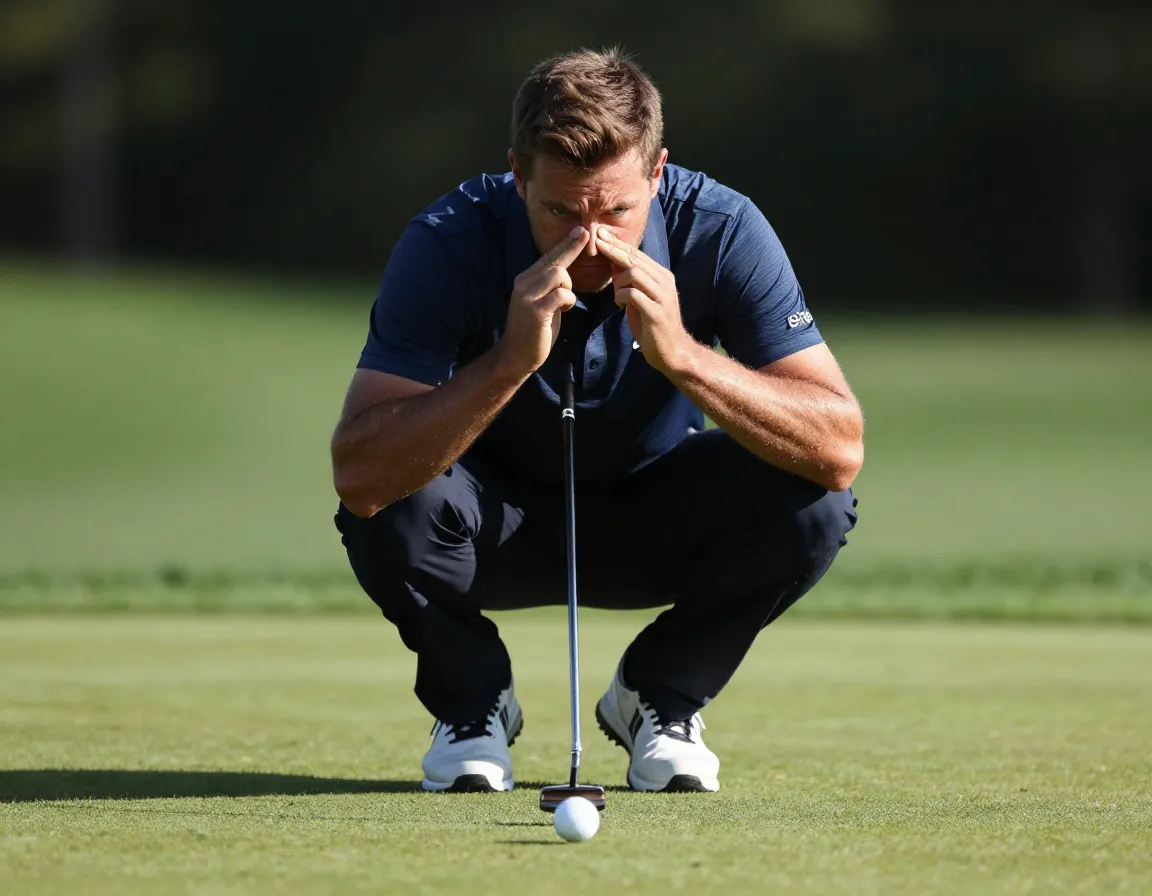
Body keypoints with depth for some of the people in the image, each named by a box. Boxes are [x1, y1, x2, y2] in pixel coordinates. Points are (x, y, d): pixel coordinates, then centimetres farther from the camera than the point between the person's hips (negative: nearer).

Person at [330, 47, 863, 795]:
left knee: (809, 501, -27)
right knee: (400, 505, -34)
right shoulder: (448, 245, -28)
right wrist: (511, 361, -48)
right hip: (500, 525, -1)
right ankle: (472, 704, -1)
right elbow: (357, 475, -37)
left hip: (655, 525, 1)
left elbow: (841, 451, -31)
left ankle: (659, 698, 1)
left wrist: (682, 356, -44)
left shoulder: (723, 232, -25)